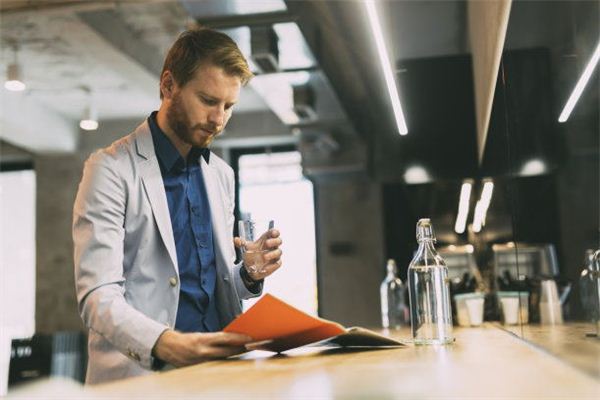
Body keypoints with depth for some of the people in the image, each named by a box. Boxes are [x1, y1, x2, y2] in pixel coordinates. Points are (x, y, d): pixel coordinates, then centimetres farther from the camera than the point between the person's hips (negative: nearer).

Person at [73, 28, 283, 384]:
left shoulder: (222, 174, 13)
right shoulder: (112, 169, -5)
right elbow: (98, 295, -12)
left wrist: (250, 275, -1)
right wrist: (166, 344, -28)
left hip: (218, 369, 5)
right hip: (140, 372, -5)